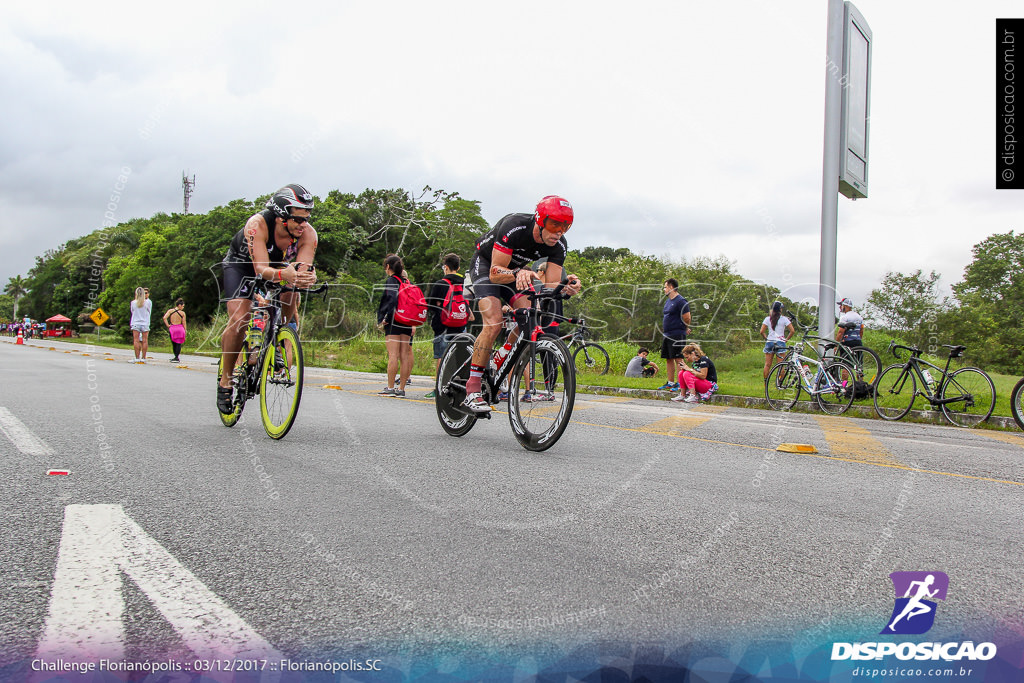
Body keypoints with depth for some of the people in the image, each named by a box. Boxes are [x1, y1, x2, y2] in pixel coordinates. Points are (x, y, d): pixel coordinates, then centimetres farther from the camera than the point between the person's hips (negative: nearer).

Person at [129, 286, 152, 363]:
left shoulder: (133, 303, -1)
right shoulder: (148, 302, -4)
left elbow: (132, 312, 13)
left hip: (135, 323, 1)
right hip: (145, 323, -1)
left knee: (136, 341, 0)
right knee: (144, 341, 1)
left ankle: (137, 358, -2)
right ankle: (143, 358, 0)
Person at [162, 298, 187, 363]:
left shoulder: (170, 311, 3)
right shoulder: (182, 313, -2)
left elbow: (164, 318, -10)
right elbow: (184, 323, 0)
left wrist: (168, 325, -1)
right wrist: (184, 332, 8)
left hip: (172, 328, 2)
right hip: (180, 328, -2)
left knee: (174, 344, 13)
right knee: (178, 344, 2)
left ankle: (176, 357, 18)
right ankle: (176, 357, -5)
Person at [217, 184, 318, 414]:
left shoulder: (308, 233, -29)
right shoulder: (257, 225, -39)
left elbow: (303, 267, -39)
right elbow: (261, 269, -48)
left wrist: (307, 278, -63)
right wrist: (284, 274, -68)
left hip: (279, 265, 4)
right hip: (242, 263, -4)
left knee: (290, 297, -27)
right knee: (239, 320, -21)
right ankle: (226, 380, -5)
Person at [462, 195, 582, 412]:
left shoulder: (559, 246, -21)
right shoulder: (514, 227, -36)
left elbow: (550, 286, -22)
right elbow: (495, 273, -34)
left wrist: (566, 287, -43)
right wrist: (518, 273, -53)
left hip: (516, 269, 5)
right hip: (486, 263, -5)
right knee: (494, 323, -24)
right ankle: (472, 391, -22)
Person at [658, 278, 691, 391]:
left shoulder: (681, 301, -12)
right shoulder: (668, 301, 17)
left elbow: (687, 318, -12)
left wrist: (684, 328, 3)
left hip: (677, 335, -10)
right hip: (667, 335, 10)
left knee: (678, 359, -9)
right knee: (668, 359, 12)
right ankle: (670, 383, 18)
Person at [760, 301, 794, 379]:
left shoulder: (768, 319, 3)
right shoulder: (784, 319, -1)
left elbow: (762, 332, -4)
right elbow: (792, 331, -6)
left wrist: (766, 338, 11)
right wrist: (786, 339, 5)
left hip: (769, 342, 2)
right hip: (780, 343, -2)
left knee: (767, 365, 5)